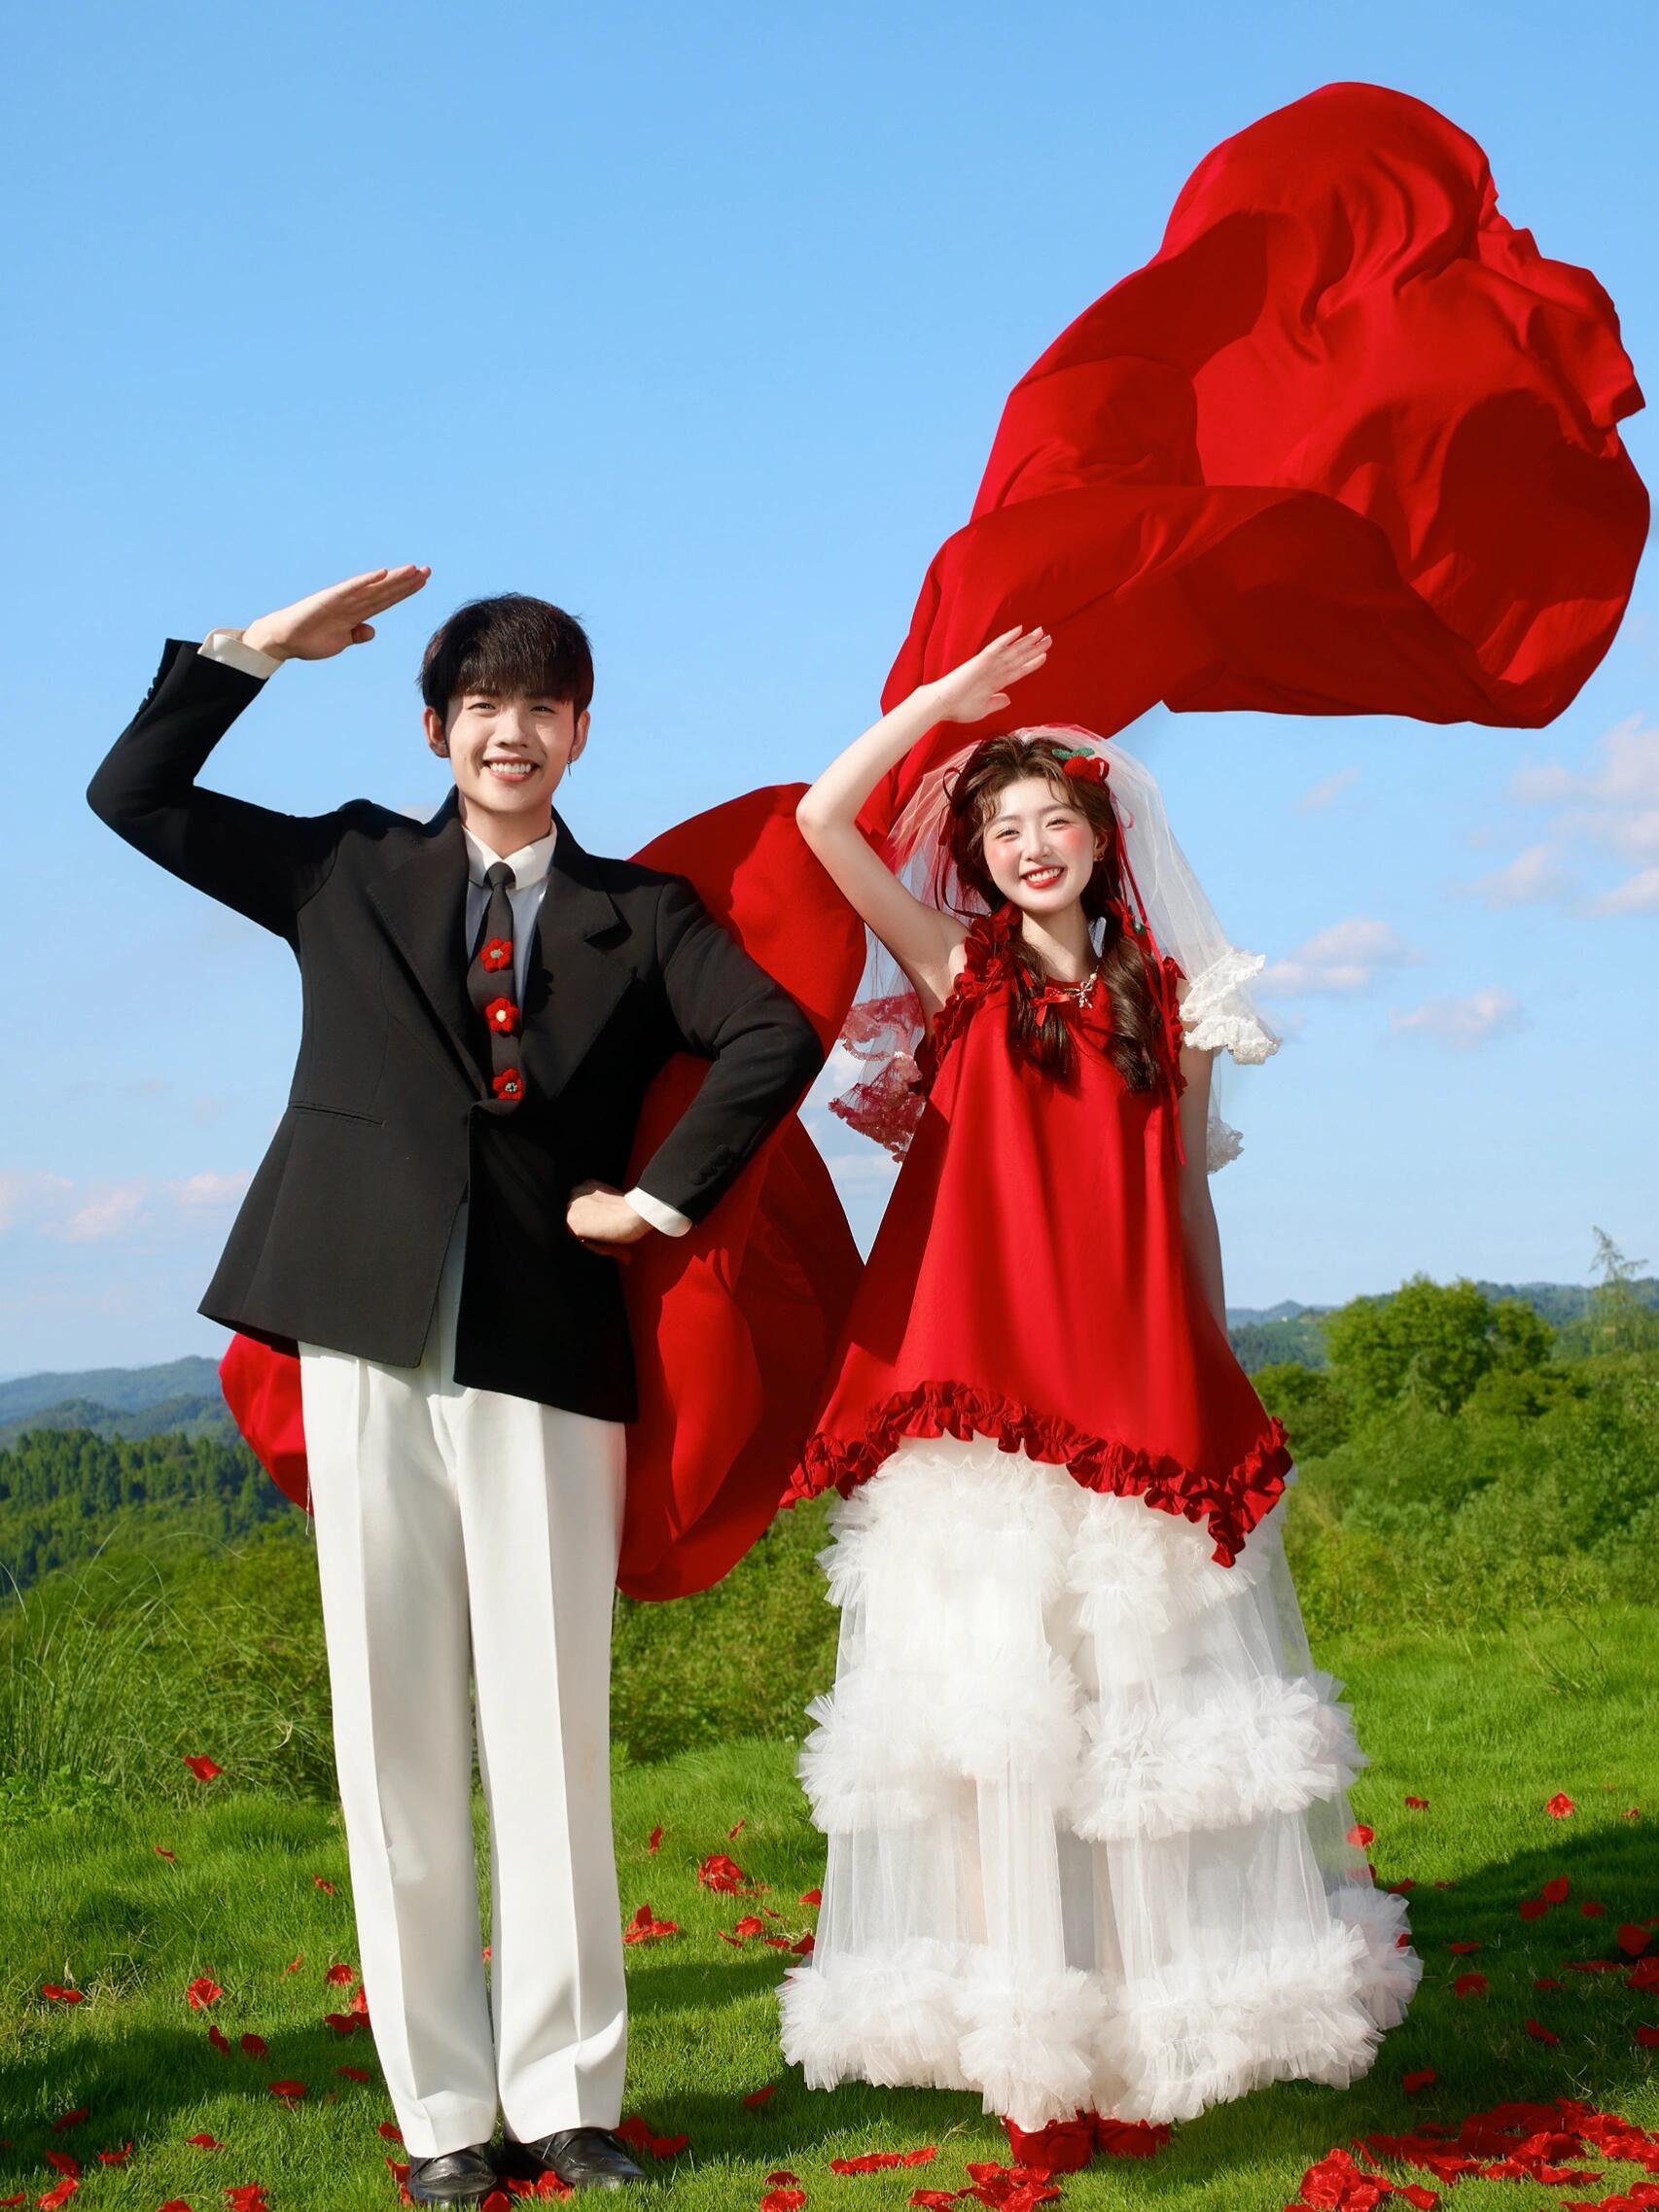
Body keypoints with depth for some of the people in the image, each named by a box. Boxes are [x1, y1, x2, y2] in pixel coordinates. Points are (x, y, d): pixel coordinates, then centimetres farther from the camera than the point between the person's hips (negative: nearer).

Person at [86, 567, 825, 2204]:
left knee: (551, 1736, 0)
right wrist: (259, 648, 6)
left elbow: (779, 1038, -3)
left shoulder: (640, 914, 11)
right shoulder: (351, 869, 14)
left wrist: (659, 1198, -8)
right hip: (370, 1344, 1)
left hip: (545, 1353, -1)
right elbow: (134, 795, 14)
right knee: (394, 1735, 3)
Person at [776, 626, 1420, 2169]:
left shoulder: (1168, 1000, 12)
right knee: (1003, 1687, -4)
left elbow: (1191, 1199, 14)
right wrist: (950, 698, 1)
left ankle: (1159, 2015, 15)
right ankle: (1030, 2042, 2)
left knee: (1146, 1691, 3)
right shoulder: (958, 976, 8)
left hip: (1142, 1393, 2)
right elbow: (822, 820, -2)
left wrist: (1217, 1378, 12)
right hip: (987, 1390, -2)